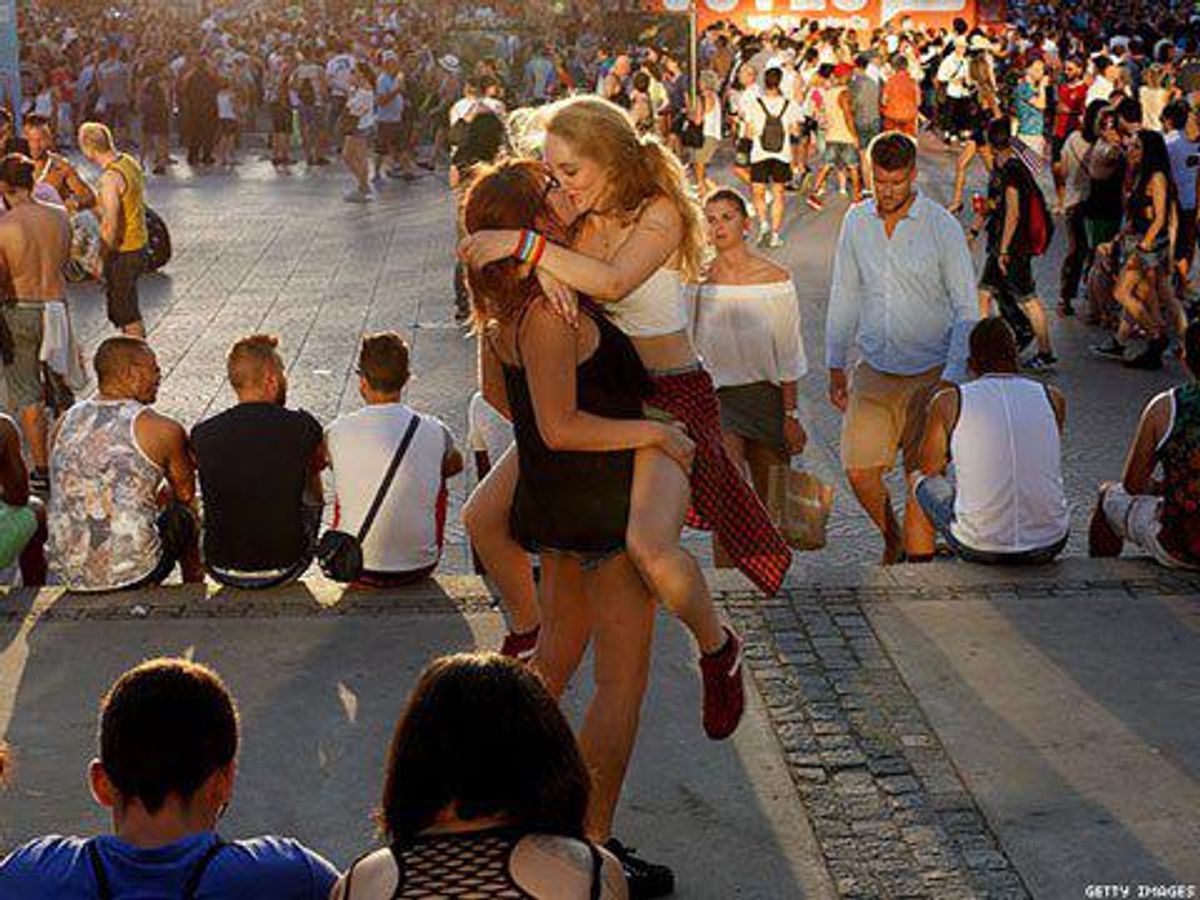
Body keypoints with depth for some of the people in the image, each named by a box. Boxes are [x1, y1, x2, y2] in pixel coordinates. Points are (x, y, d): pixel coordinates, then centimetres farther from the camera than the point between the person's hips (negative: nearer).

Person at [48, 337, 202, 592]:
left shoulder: (64, 423, 5)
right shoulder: (163, 430, -9)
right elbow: (186, 493, 7)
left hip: (69, 574, 5)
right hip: (133, 573, -4)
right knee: (183, 514, 26)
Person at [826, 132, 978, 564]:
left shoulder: (942, 226, -8)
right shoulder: (856, 221, 4)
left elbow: (966, 309, -6)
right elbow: (844, 297, 13)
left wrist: (952, 378, -14)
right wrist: (836, 366, 13)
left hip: (928, 373, -3)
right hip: (873, 370, 3)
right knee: (859, 469, -2)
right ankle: (892, 538, 25)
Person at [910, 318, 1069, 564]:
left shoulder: (949, 402, -6)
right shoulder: (1053, 398, 1)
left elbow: (929, 468, 11)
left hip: (980, 548, -2)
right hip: (1049, 546, 3)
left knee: (921, 482, 28)